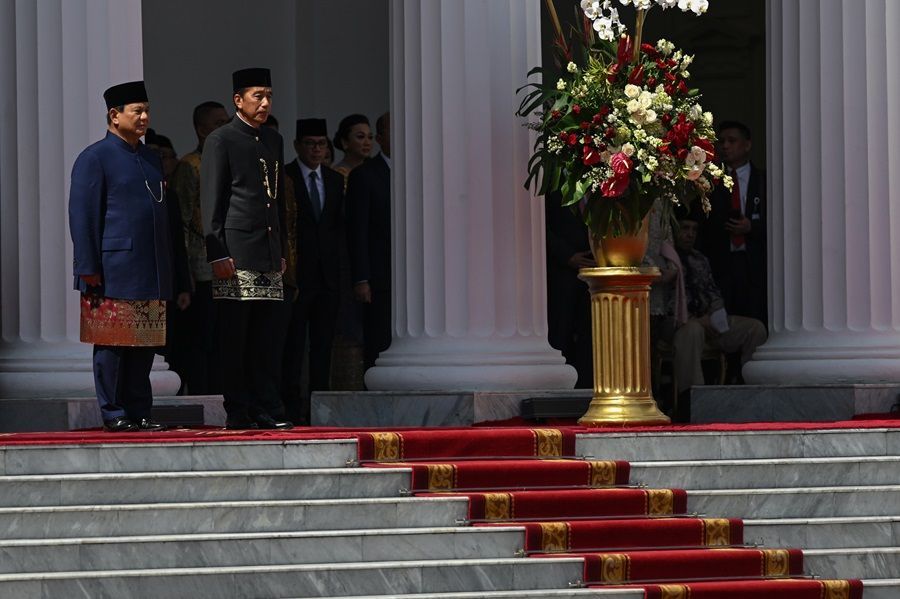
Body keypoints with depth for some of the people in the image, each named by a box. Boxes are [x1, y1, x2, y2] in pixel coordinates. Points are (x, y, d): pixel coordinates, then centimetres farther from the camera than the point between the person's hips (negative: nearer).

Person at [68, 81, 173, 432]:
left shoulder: (151, 160, 18)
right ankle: (114, 414, 2)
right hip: (114, 270, -7)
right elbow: (82, 217, -8)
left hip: (151, 275, 7)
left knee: (145, 345, 7)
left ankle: (140, 413, 12)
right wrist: (89, 269, -14)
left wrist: (167, 269, 19)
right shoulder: (94, 158, -4)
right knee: (112, 344, -2)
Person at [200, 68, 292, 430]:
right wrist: (218, 254, -13)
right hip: (236, 253, -6)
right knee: (234, 340, -3)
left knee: (266, 338, 6)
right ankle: (238, 413, -1)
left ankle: (268, 410, 9)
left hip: (269, 254, 6)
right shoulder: (220, 141, -3)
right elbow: (211, 203, -7)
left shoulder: (274, 140, 17)